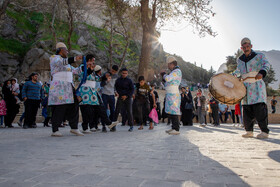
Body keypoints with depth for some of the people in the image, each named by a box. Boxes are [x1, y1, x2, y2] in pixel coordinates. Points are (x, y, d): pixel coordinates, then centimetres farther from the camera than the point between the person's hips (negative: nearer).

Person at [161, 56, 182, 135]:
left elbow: (167, 79, -21)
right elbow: (169, 81, 27)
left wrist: (164, 74, -1)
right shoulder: (174, 71, 21)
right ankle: (173, 128, 18)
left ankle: (176, 129, -8)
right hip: (170, 95, 10)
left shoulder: (177, 71, -10)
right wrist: (164, 75, 15)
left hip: (173, 95, -10)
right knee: (171, 112, 12)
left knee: (174, 112, -10)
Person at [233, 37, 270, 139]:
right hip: (245, 87, 4)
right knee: (246, 110, 2)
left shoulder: (259, 56, 2)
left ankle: (264, 131, -6)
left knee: (259, 108, -14)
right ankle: (249, 131, 12)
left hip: (257, 86, -4)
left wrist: (261, 73, -34)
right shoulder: (239, 60, 17)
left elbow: (266, 64, -16)